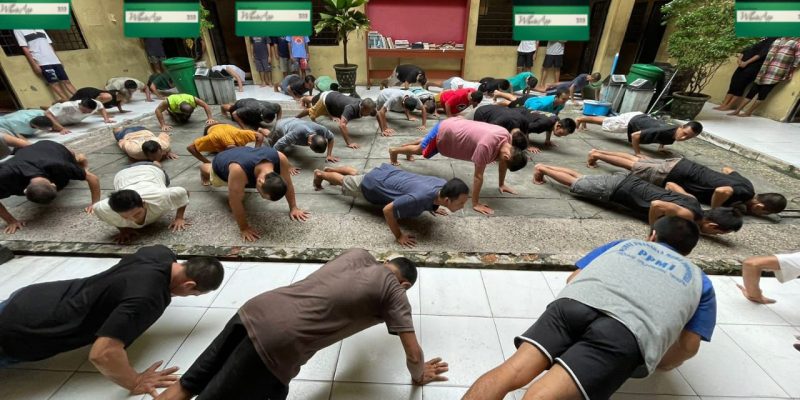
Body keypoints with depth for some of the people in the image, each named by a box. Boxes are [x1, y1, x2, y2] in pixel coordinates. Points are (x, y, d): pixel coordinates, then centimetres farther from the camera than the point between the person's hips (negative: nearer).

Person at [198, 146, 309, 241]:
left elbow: (288, 184, -26)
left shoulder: (280, 159, -41)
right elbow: (235, 201, -42)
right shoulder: (238, 170, -52)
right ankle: (203, 168, 64)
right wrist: (244, 228, -34)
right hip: (222, 161, -2)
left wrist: (293, 208, -22)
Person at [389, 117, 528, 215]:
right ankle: (394, 150, 46)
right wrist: (475, 204, -31)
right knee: (420, 150, 18)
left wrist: (501, 185, 4)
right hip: (444, 131, -7)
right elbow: (478, 176, -37)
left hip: (454, 125, 7)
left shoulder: (507, 137, -18)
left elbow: (502, 163, -1)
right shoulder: (486, 145, -42)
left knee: (426, 143, 34)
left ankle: (406, 146, 63)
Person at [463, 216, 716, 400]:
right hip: (631, 331, -1)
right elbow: (690, 346, 26)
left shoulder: (622, 244, 38)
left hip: (575, 301, 2)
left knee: (510, 373, -8)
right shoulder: (700, 280, 36)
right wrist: (658, 365, 44)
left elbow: (574, 279, 33)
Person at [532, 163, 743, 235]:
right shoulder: (688, 215, -22)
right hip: (617, 189, -7)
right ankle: (542, 168, 18)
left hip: (626, 181, 7)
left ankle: (544, 166, 25)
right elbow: (657, 204, -38)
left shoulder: (693, 202, 4)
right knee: (574, 184, 8)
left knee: (579, 178, 17)